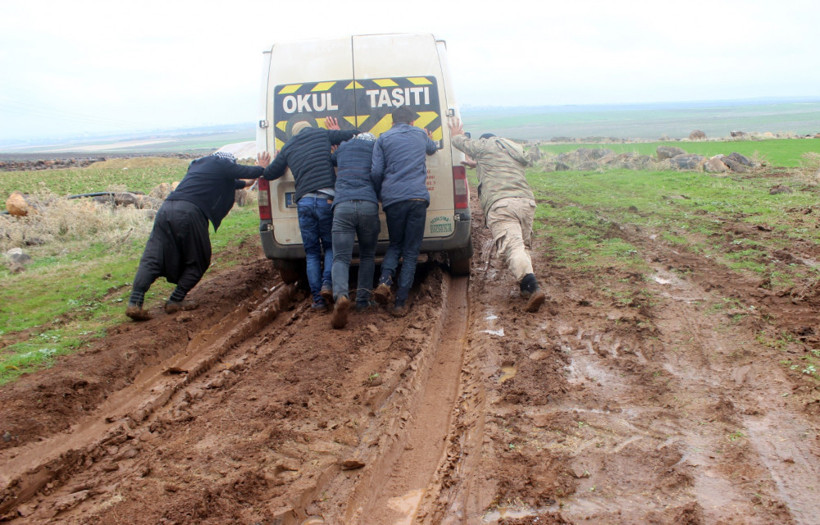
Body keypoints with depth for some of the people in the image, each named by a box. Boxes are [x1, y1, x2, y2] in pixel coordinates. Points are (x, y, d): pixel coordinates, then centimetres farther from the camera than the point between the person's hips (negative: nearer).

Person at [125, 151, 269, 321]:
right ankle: (176, 301, 7)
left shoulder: (199, 164, 34)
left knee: (152, 259, 1)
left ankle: (135, 303, -11)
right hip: (189, 212, -6)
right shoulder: (224, 165, 12)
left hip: (166, 209, 7)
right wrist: (261, 167, 40)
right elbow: (251, 172, 18)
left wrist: (245, 183, 61)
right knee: (198, 261, 12)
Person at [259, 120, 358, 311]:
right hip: (327, 199, -1)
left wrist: (265, 168, 51)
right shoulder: (322, 134, 15)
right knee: (330, 246, 15)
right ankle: (327, 283, -9)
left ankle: (318, 300, 6)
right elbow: (354, 134, 17)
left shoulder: (287, 148, 19)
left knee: (312, 253, 11)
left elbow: (269, 174, 28)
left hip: (304, 202, 1)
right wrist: (337, 136, 37)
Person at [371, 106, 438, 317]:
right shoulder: (420, 135, 18)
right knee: (411, 251, 5)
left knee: (395, 244, 19)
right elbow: (432, 149, 41)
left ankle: (385, 280, -8)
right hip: (418, 197, 0)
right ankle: (400, 303, -1)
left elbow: (376, 172, 3)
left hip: (393, 198, 0)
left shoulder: (383, 138, 11)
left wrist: (381, 194, 20)